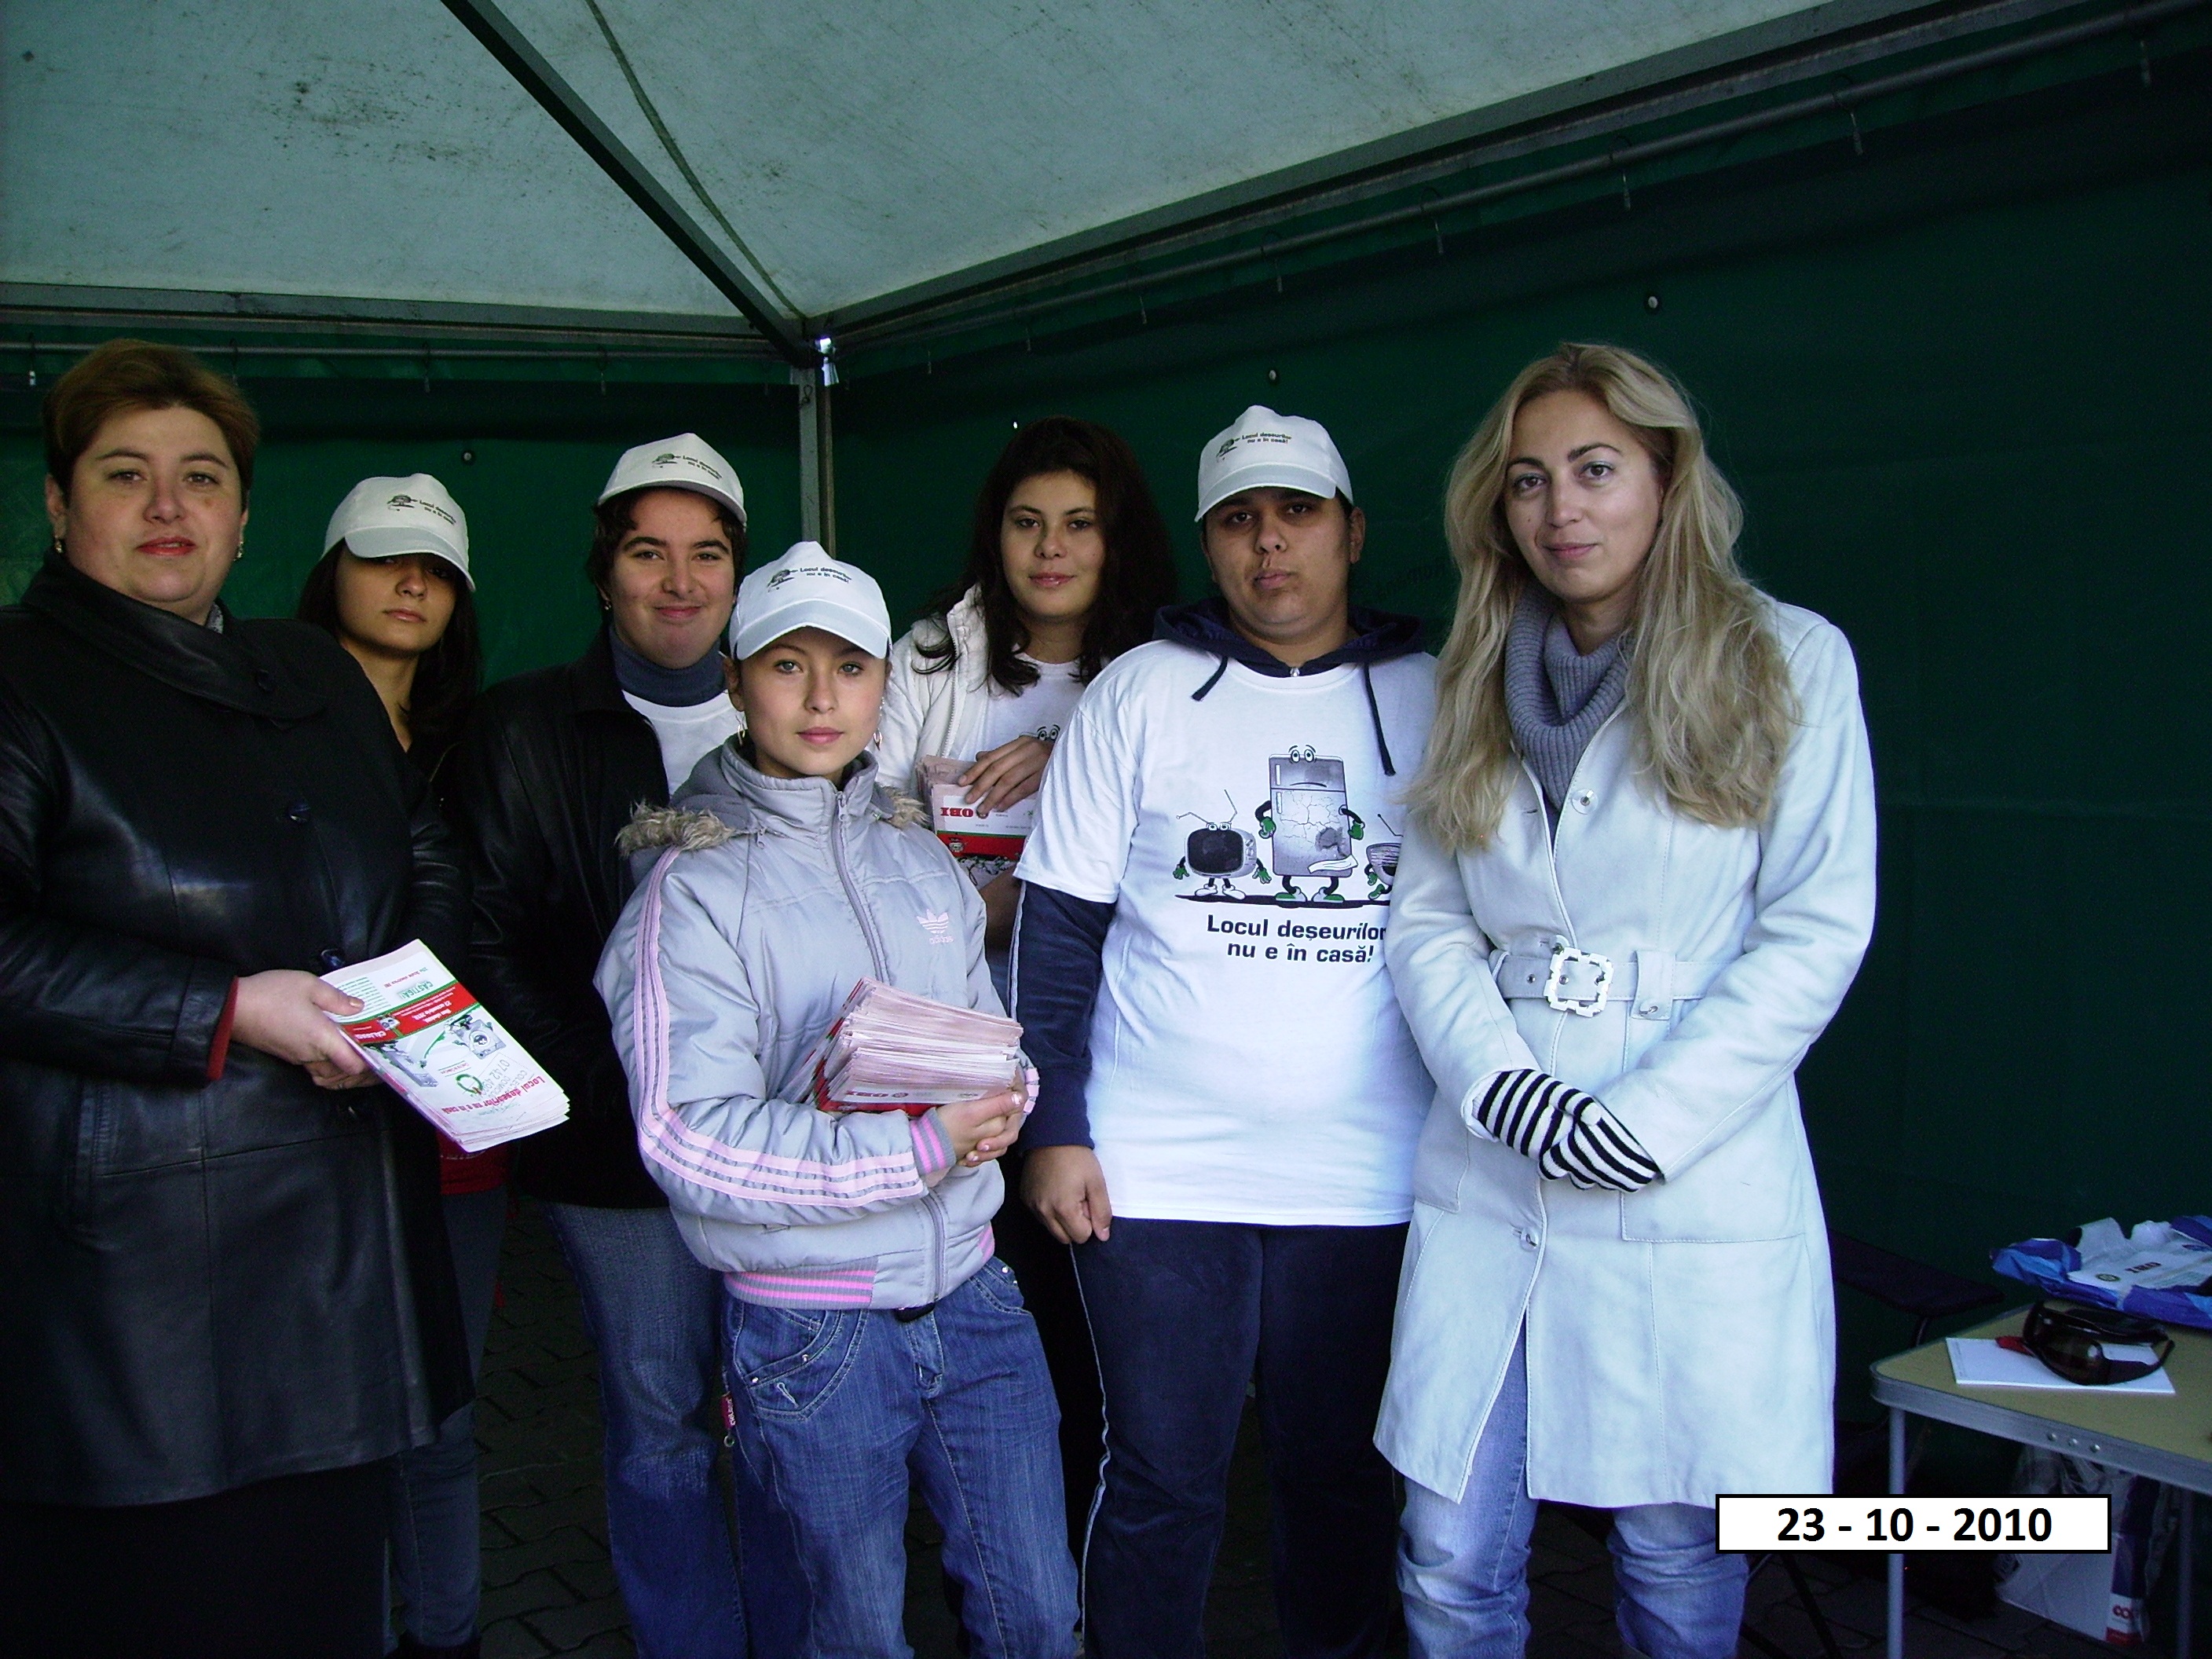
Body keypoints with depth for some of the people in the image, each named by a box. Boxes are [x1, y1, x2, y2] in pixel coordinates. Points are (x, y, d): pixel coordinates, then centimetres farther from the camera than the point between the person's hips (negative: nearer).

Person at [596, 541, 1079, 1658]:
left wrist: (994, 1109, -10)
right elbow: (690, 1137, -18)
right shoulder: (695, 884, -10)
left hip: (970, 1295, 5)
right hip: (811, 1332, -4)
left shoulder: (919, 856, 9)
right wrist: (918, 1150, -22)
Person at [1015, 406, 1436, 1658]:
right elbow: (1058, 927, 0)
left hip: (1371, 1180, 2)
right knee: (1162, 1482, 8)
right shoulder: (1144, 690, 1)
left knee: (1347, 1479, 14)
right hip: (1159, 1176, -1)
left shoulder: (1432, 697, 5)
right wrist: (1055, 1131, -4)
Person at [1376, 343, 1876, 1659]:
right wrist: (1506, 1085, -10)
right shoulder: (1477, 686, 12)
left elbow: (1817, 934, -6)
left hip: (1697, 1197, -3)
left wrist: (1648, 1121, -13)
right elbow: (1426, 921, 7)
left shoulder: (1790, 660, -1)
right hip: (1490, 1182, 3)